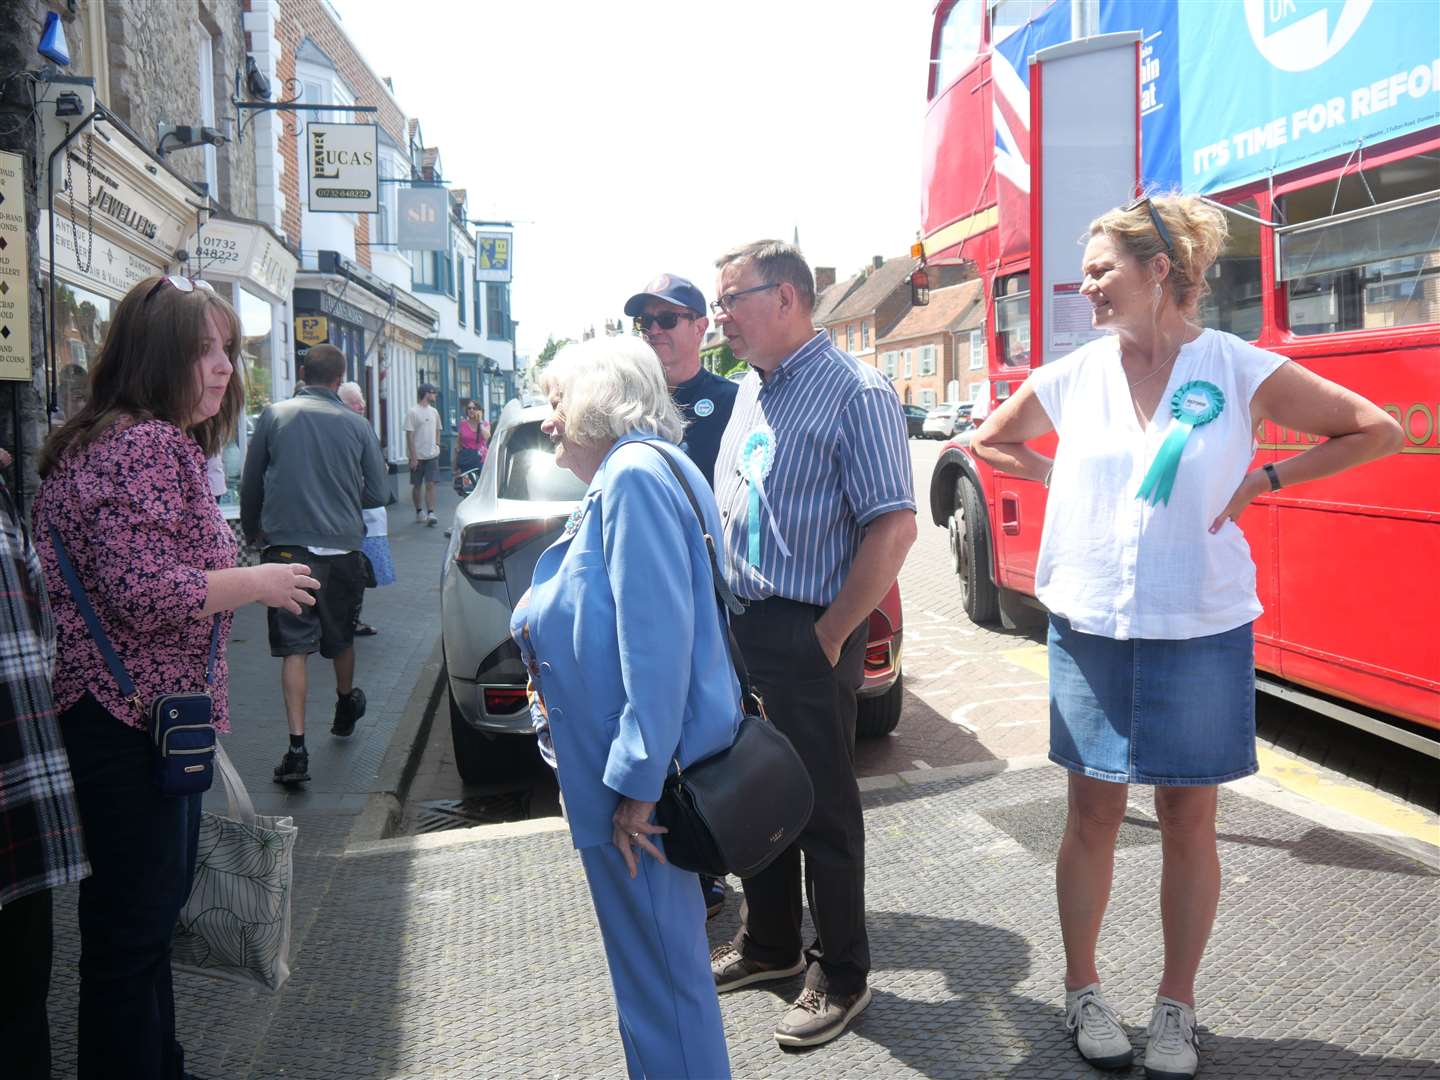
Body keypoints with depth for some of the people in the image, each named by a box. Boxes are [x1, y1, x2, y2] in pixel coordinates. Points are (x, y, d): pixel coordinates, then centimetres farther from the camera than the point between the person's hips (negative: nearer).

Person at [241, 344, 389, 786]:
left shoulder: (274, 416, -2)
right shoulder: (357, 425, 0)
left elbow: (250, 485, 4)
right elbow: (378, 493, 5)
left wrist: (251, 533, 20)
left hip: (287, 547, -1)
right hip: (343, 547, 2)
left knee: (294, 647, -2)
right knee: (341, 637, 20)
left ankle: (297, 747, -10)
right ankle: (345, 710, 44)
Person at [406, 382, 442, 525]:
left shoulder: (434, 412, 10)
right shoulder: (413, 413, -8)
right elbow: (409, 436, -11)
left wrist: (437, 446, 9)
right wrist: (413, 457, -14)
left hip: (432, 455, 4)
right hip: (418, 456, -4)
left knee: (430, 484, -5)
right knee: (417, 486, 7)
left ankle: (430, 513, -9)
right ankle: (419, 512, 21)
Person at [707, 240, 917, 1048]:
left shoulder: (854, 394, -14)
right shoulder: (750, 391, 12)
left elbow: (893, 529, -19)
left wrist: (828, 637, -16)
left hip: (808, 637, -8)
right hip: (743, 625, 8)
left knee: (824, 808, 5)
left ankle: (843, 975, 24)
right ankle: (769, 945, 38)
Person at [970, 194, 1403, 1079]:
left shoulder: (1242, 370, -6)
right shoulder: (1071, 377, 1)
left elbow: (1378, 432, 1)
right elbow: (990, 442, 17)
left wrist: (1264, 480, -6)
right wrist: (1065, 478, 4)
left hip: (1202, 631, -1)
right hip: (1091, 630, 2)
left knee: (1189, 821, 9)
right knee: (1095, 813, 10)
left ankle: (1177, 1005, 27)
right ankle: (1083, 989, 27)